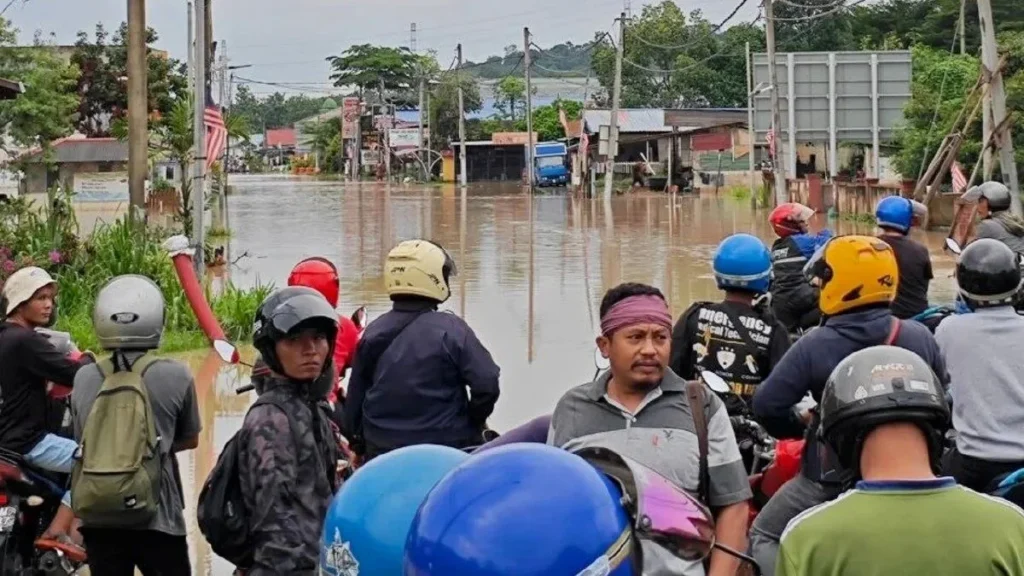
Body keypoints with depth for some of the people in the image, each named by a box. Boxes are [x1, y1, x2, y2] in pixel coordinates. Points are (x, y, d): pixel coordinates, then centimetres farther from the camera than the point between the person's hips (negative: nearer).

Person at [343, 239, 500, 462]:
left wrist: (360, 447, 22)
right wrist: (473, 423, 2)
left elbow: (355, 398, 11)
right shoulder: (450, 329, -12)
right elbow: (487, 384, -17)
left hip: (383, 453, 5)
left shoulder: (373, 333, 4)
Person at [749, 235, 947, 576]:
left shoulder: (815, 345, -17)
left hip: (831, 476, -3)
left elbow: (767, 405, -17)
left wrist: (798, 427, 3)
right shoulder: (920, 338, -7)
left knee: (765, 536, 14)